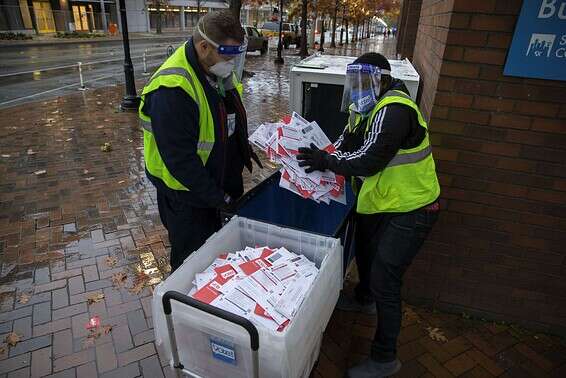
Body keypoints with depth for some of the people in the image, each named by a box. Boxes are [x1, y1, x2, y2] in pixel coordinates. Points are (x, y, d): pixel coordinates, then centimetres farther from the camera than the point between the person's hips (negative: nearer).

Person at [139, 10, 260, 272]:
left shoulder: (220, 70, -2)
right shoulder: (172, 89, -30)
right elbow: (180, 160, -28)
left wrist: (244, 147, 8)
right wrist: (218, 198, -21)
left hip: (225, 183, 8)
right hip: (188, 195, -8)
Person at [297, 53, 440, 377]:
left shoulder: (394, 110, -26)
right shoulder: (368, 108, 6)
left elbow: (369, 161, -33)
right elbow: (347, 145, 4)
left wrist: (326, 161, -25)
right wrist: (321, 157, -13)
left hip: (410, 209, -10)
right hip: (379, 202, 10)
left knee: (385, 280, -6)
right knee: (365, 252, 28)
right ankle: (364, 299, 58)